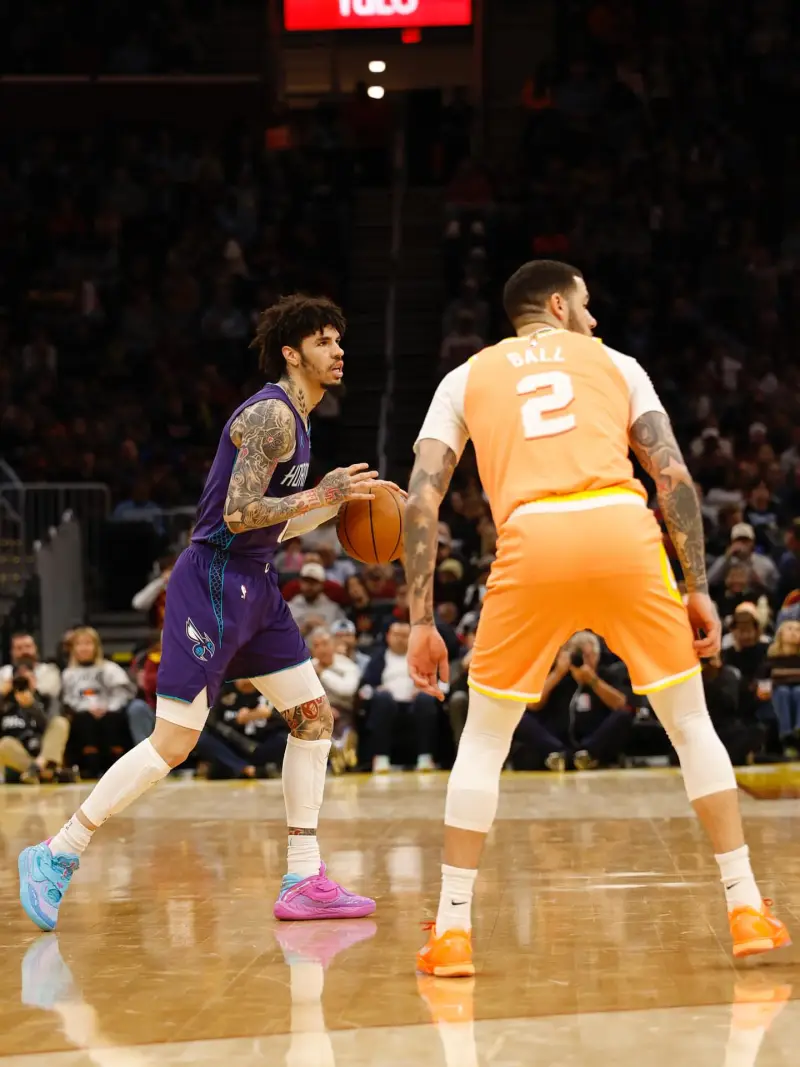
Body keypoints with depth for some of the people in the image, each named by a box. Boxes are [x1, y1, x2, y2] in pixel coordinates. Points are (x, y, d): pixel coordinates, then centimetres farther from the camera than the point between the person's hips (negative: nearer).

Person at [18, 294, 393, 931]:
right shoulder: (270, 414, -15)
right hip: (212, 583, -10)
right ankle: (56, 857, 2)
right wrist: (322, 495, -19)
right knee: (174, 741, -9)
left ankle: (304, 883, 8)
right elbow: (239, 514, -24)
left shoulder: (293, 419, 16)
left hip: (254, 586, 10)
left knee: (315, 717, 5)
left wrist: (340, 503, 12)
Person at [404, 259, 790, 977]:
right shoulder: (614, 363, 24)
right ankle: (748, 911, 16)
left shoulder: (467, 379, 23)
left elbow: (421, 500, 11)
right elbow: (675, 477, 12)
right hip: (624, 531, 0)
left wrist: (422, 622, 12)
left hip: (531, 546, 0)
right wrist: (699, 590, 15)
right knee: (690, 721, 17)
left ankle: (453, 931, 11)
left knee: (484, 737, 16)